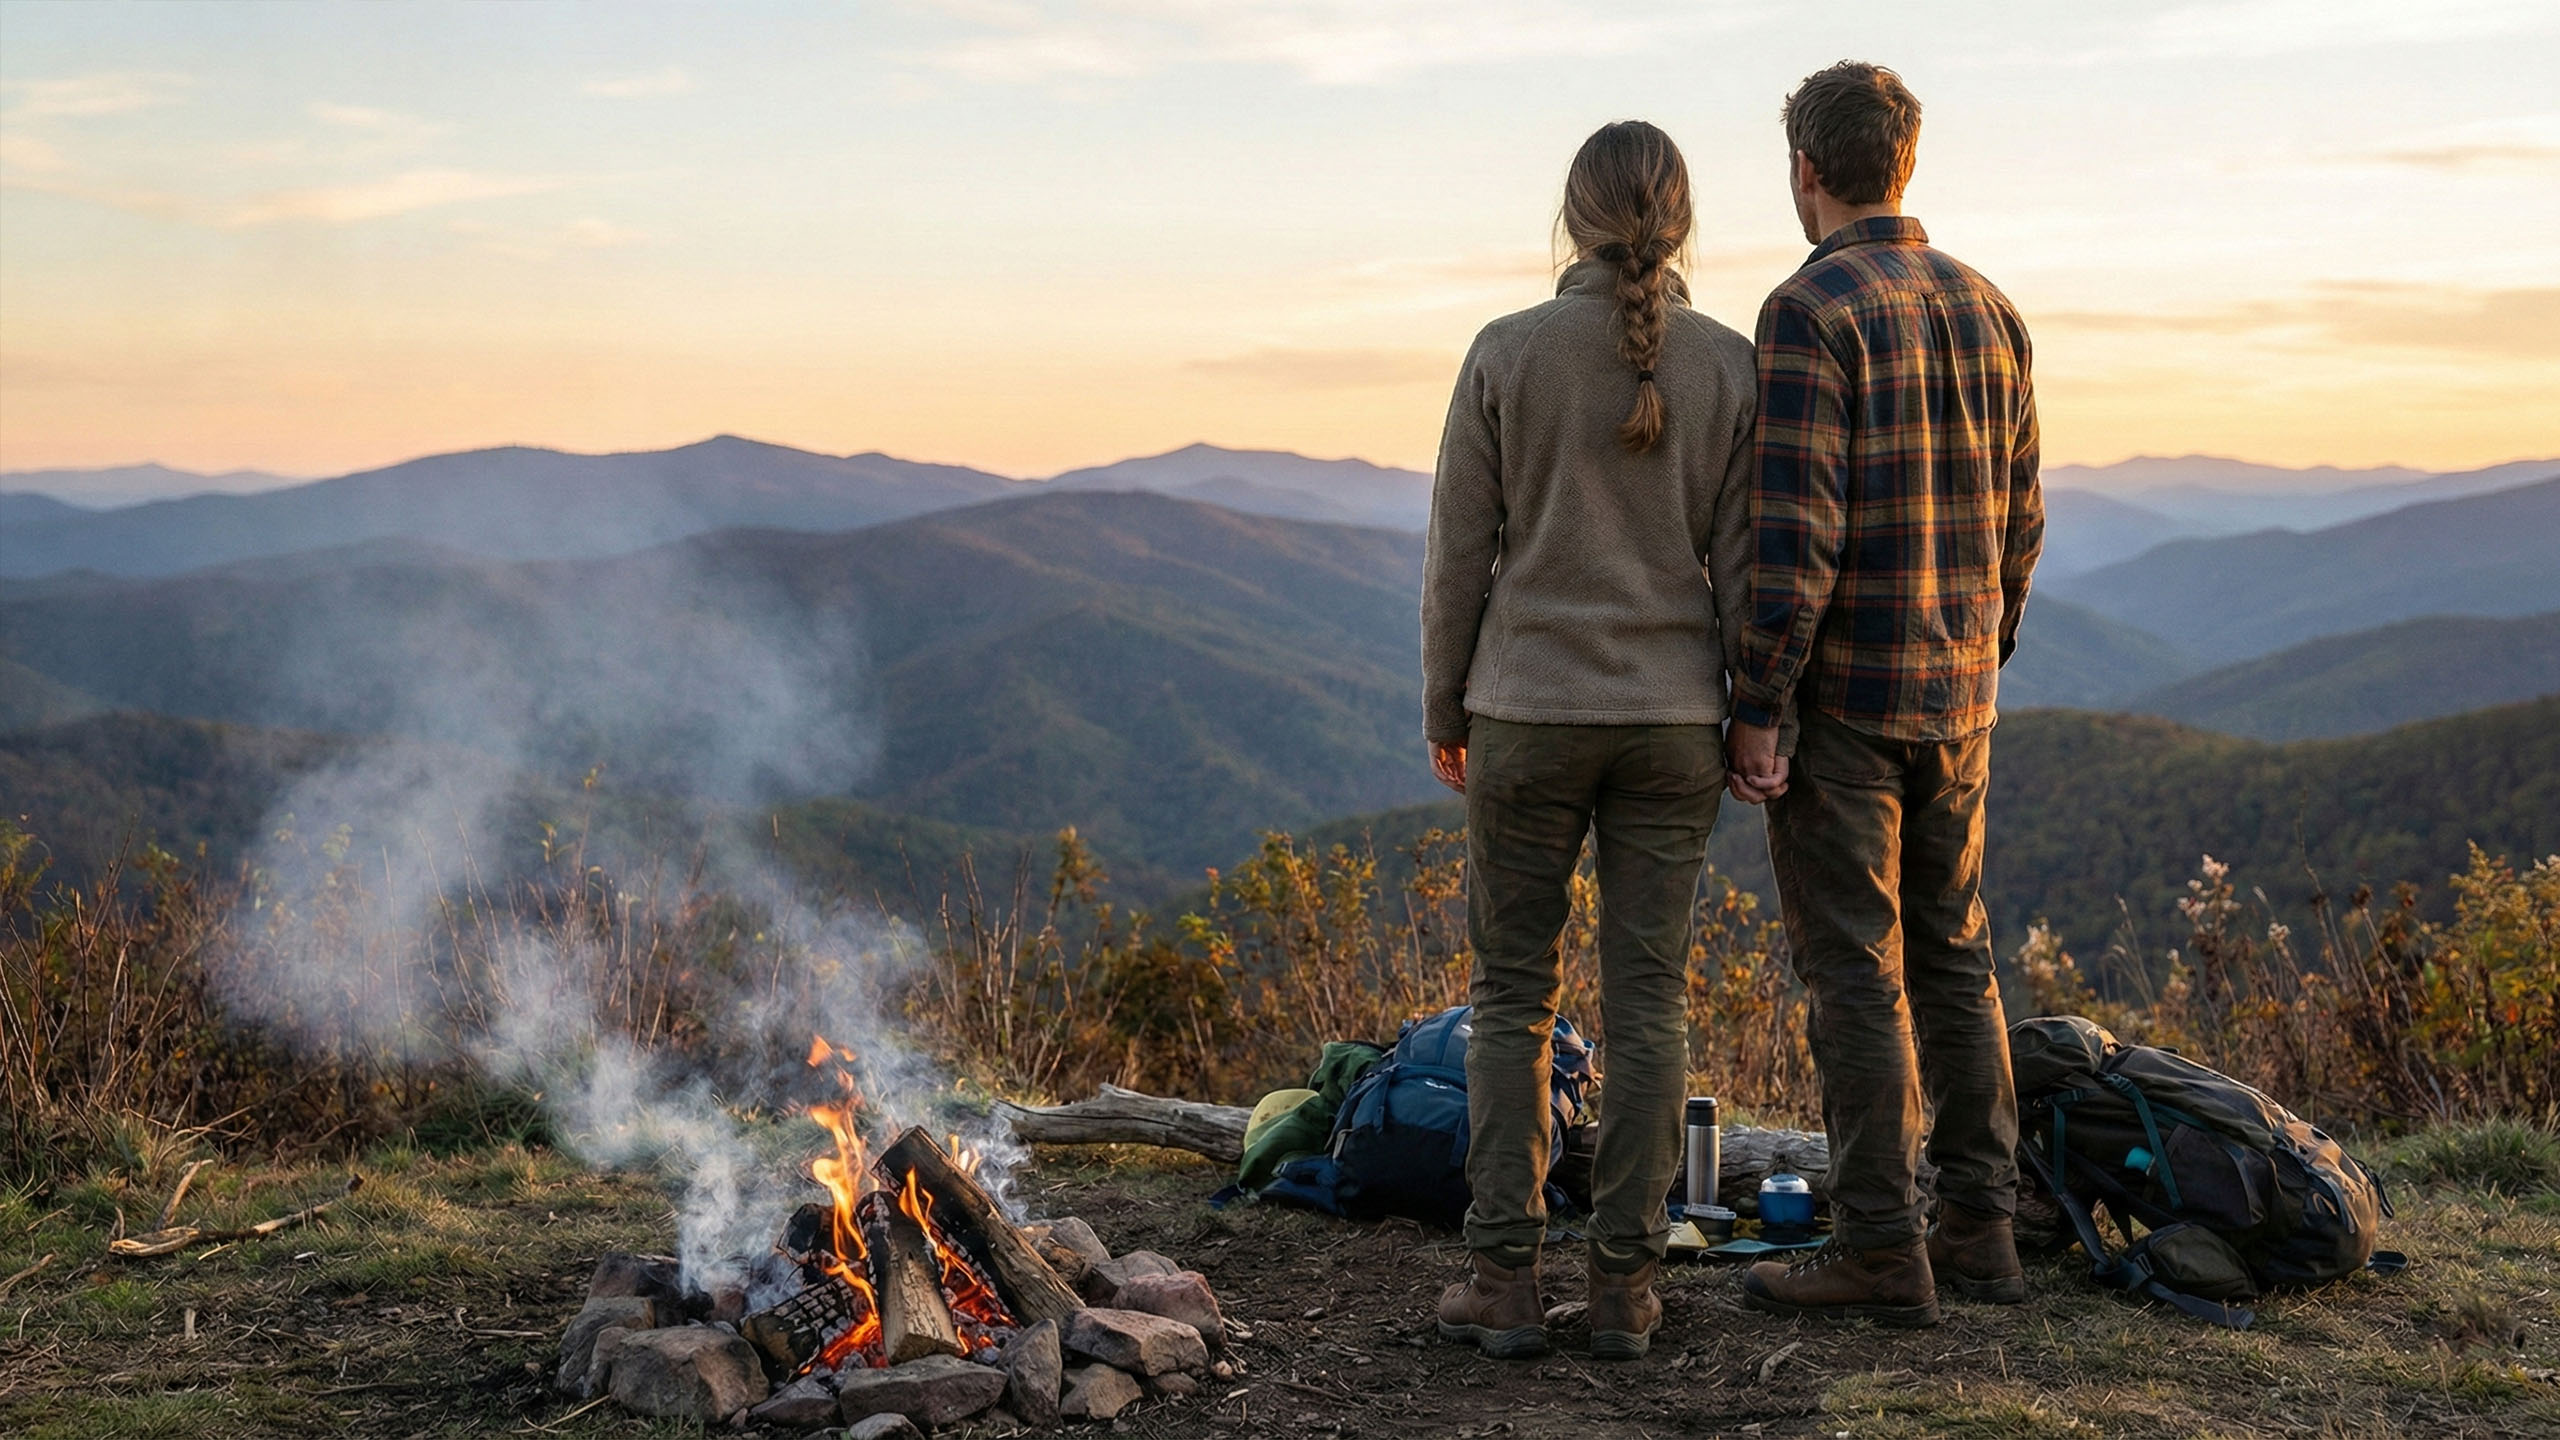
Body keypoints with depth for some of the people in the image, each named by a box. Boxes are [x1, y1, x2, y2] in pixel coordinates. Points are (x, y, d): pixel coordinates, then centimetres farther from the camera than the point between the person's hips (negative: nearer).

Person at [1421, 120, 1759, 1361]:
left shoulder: (1505, 354, -6)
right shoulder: (1728, 366, -1)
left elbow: (1461, 549, -3)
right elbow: (1741, 561, 0)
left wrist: (1444, 706, 7)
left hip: (1529, 712, -1)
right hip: (1672, 720, 2)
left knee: (1512, 995, 8)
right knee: (1647, 1001, 7)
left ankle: (1505, 1279, 8)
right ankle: (1624, 1282, 10)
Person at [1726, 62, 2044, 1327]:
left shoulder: (1811, 312, -13)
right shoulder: (1987, 310, 9)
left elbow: (1794, 532, -20)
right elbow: (2017, 522, 13)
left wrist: (1754, 710, -16)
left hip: (1840, 698, -7)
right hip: (1957, 699, 7)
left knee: (1853, 964, -2)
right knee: (1948, 950, 14)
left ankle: (1879, 1251, 3)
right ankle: (1978, 1225, 19)